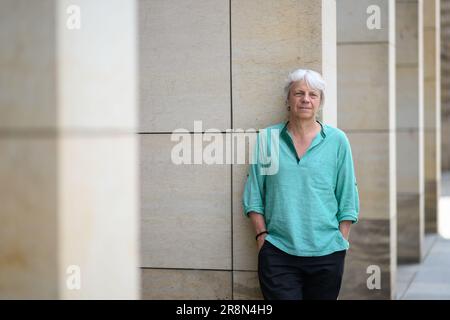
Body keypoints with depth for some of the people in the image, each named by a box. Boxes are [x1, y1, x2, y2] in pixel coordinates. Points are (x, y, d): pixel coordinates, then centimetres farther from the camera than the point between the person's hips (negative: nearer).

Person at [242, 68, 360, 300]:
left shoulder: (337, 140, 3)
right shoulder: (267, 139, 4)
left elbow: (347, 199, 5)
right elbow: (253, 196, 7)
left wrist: (341, 242, 1)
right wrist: (261, 236, -1)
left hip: (326, 254, 1)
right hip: (278, 254, 0)